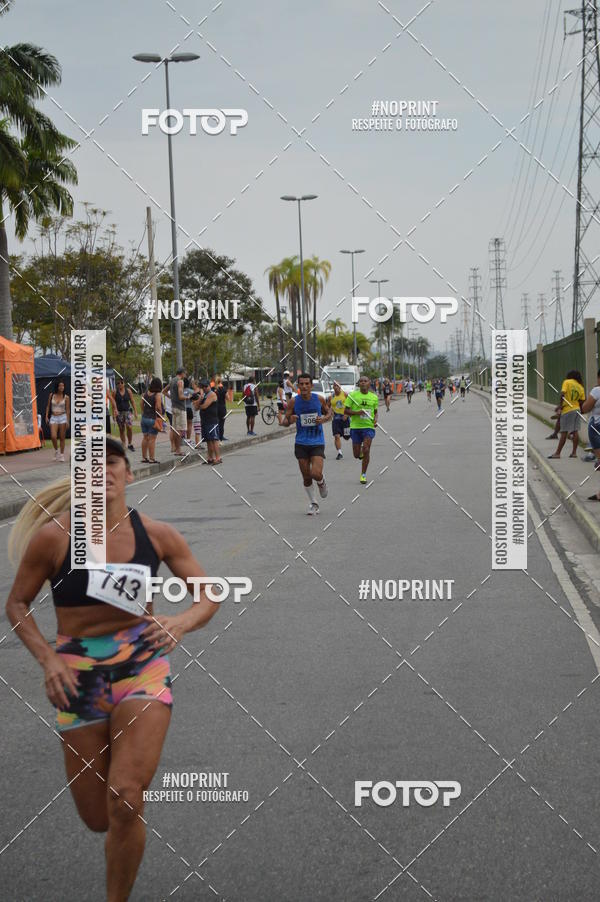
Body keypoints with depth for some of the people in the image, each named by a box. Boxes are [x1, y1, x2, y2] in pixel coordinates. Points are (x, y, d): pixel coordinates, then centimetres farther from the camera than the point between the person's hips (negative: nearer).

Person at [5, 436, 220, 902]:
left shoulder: (157, 534, -5)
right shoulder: (52, 536, -9)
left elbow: (208, 595, 3)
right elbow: (17, 604, 4)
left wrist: (181, 622, -18)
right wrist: (48, 658, -11)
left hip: (143, 665, 0)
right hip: (78, 674, 1)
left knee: (124, 799, -18)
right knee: (98, 818, 9)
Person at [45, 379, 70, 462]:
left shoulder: (66, 397, -1)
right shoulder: (51, 395, 3)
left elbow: (68, 410, -1)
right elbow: (48, 406, 10)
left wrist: (67, 421, -6)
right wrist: (46, 416, 1)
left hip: (63, 417, -1)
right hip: (53, 418, 1)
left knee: (62, 438, 2)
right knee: (53, 436, -11)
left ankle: (62, 455, 12)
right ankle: (56, 451, 15)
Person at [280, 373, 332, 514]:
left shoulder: (319, 399, -5)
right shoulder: (293, 401, -6)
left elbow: (329, 412, 12)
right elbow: (285, 422, 0)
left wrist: (324, 419, -10)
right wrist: (289, 420, -24)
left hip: (317, 443, -1)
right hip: (301, 443, 1)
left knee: (316, 473, -17)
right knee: (306, 477, 5)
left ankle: (321, 482, 20)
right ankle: (314, 504, 24)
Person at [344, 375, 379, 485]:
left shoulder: (374, 397, 6)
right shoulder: (352, 395, -2)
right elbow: (346, 411, -1)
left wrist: (375, 420, -1)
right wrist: (357, 412, -18)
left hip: (369, 427, 0)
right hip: (355, 426, 0)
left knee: (366, 450, -14)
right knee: (356, 454, 3)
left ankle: (363, 474, -2)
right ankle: (362, 454, 42)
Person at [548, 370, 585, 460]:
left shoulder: (567, 382, -5)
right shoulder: (581, 387, 9)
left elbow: (562, 394, -17)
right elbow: (582, 401, 3)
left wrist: (560, 405, -12)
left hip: (567, 410, -5)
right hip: (577, 410, 5)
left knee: (564, 432, -4)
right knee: (575, 431, 9)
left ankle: (557, 453, -1)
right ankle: (574, 452, 11)